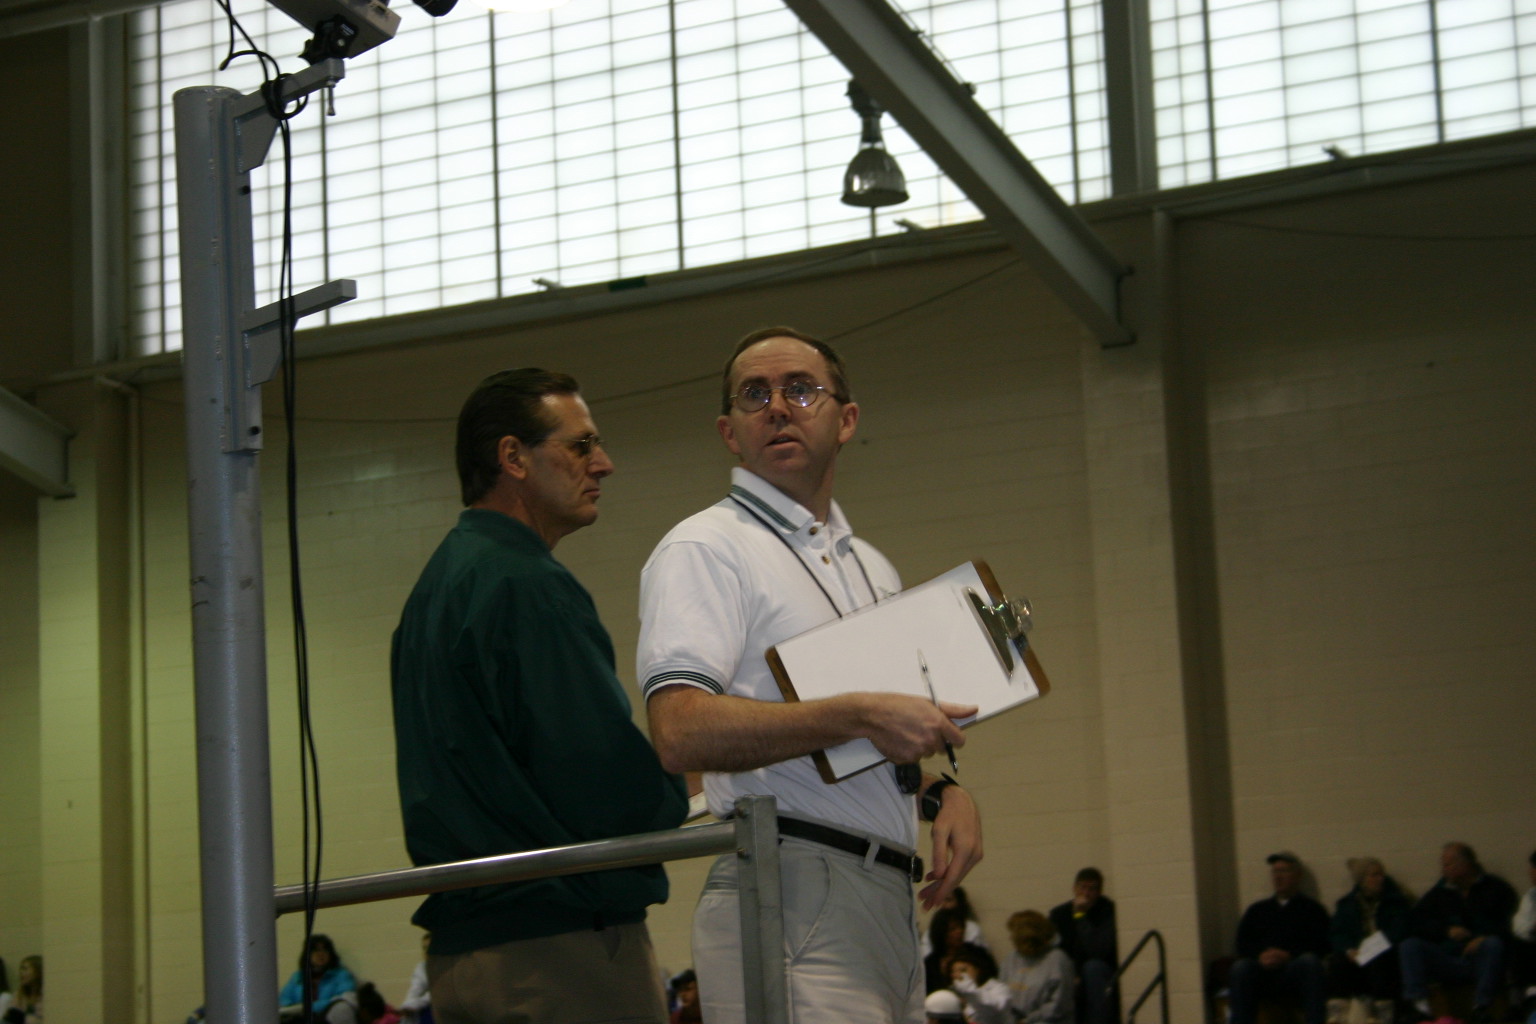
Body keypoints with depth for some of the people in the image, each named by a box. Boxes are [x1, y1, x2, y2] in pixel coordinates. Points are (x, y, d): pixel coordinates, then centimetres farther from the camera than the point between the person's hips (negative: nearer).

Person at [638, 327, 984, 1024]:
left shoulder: (873, 568, 25)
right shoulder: (704, 548, -2)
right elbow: (680, 733, -17)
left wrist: (945, 793, 8)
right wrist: (859, 716, -21)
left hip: (891, 902, 8)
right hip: (797, 895, -8)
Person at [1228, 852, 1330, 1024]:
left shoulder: (1311, 908, 17)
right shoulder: (1257, 910, 28)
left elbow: (1320, 946, 2)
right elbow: (1241, 944, 15)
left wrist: (1288, 956, -15)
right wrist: (1260, 956, -8)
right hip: (1262, 972, 2)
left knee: (1309, 961, -35)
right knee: (1241, 967, -31)